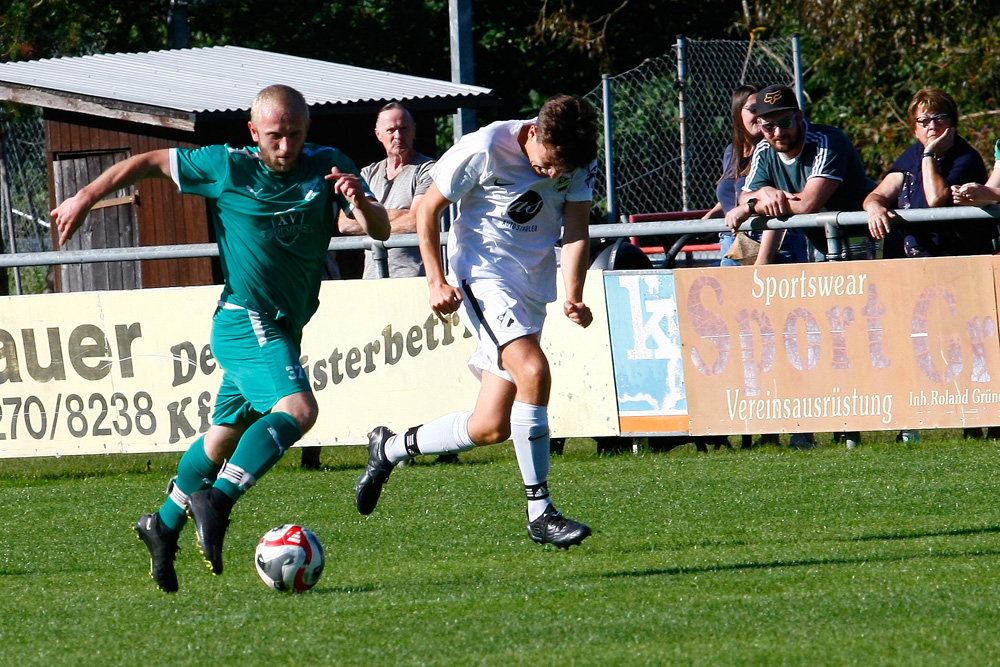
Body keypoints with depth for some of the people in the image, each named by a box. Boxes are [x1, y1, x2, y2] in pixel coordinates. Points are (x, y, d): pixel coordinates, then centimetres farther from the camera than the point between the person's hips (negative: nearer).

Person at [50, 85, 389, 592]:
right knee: (297, 409, -29)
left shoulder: (328, 168, -2)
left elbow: (380, 231, -8)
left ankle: (164, 525, 34)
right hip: (246, 321, -6)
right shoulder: (227, 168, -9)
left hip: (282, 329, 6)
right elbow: (150, 162, 4)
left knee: (226, 435, 18)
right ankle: (218, 499, -35)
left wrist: (360, 202, -29)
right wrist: (86, 198, 5)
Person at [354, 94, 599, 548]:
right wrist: (436, 282, -12)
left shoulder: (581, 162, -3)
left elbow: (576, 233, -4)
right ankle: (540, 514, -23)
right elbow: (427, 209, -5)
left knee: (490, 428, 2)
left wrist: (573, 297, -20)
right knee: (533, 370, -29)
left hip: (532, 287, 6)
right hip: (482, 277, -6)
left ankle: (391, 447, 27)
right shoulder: (486, 148, -16)